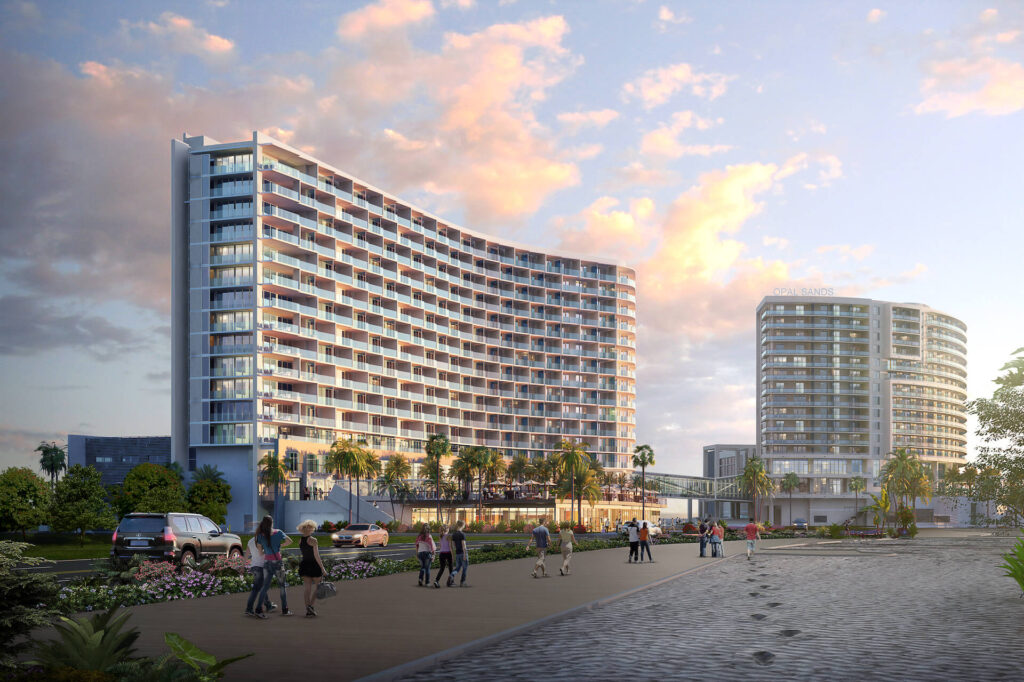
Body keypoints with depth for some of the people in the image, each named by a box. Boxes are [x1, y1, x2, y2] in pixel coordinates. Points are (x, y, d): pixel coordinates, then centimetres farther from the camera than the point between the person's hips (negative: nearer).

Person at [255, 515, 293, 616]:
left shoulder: (260, 535, -1)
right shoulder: (278, 532, -7)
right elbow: (289, 541, 3)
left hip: (266, 561, 3)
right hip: (277, 561, -3)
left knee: (265, 586, 12)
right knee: (283, 585, 8)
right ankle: (284, 610, 7)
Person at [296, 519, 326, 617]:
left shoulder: (300, 540, 4)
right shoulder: (313, 540, -15)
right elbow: (316, 556, -16)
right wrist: (323, 568, -13)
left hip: (304, 564, 5)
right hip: (314, 565, -5)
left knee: (306, 588, 7)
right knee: (317, 587, 10)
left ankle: (308, 609, 2)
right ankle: (311, 606, -5)